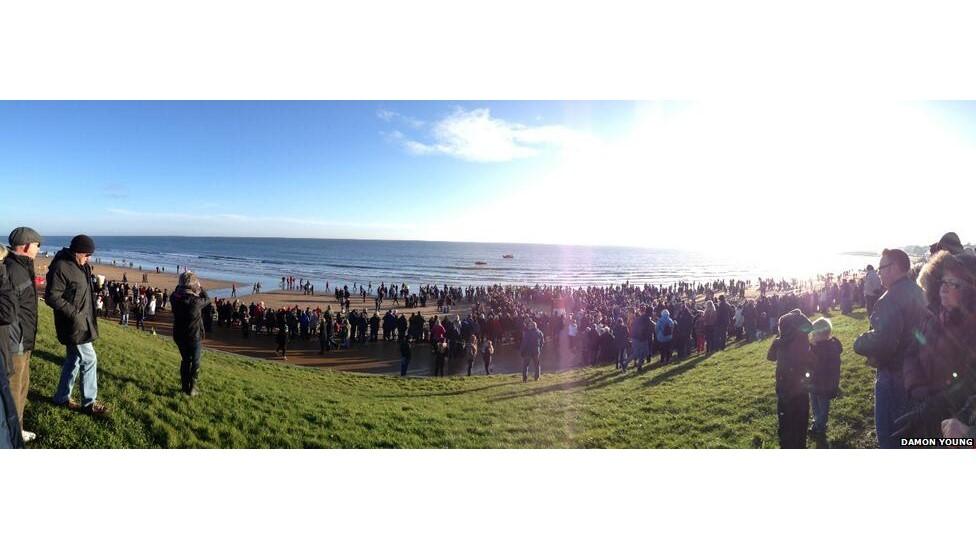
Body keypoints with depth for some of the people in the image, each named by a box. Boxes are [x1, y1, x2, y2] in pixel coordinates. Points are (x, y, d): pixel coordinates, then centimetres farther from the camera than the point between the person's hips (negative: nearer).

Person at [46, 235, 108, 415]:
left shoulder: (82, 266, 9)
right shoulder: (61, 267, -19)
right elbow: (51, 297, -20)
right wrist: (74, 313, -22)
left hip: (82, 322, 9)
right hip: (74, 324, -9)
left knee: (74, 359, 18)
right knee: (89, 360, -4)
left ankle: (62, 397, 32)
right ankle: (89, 403, 7)